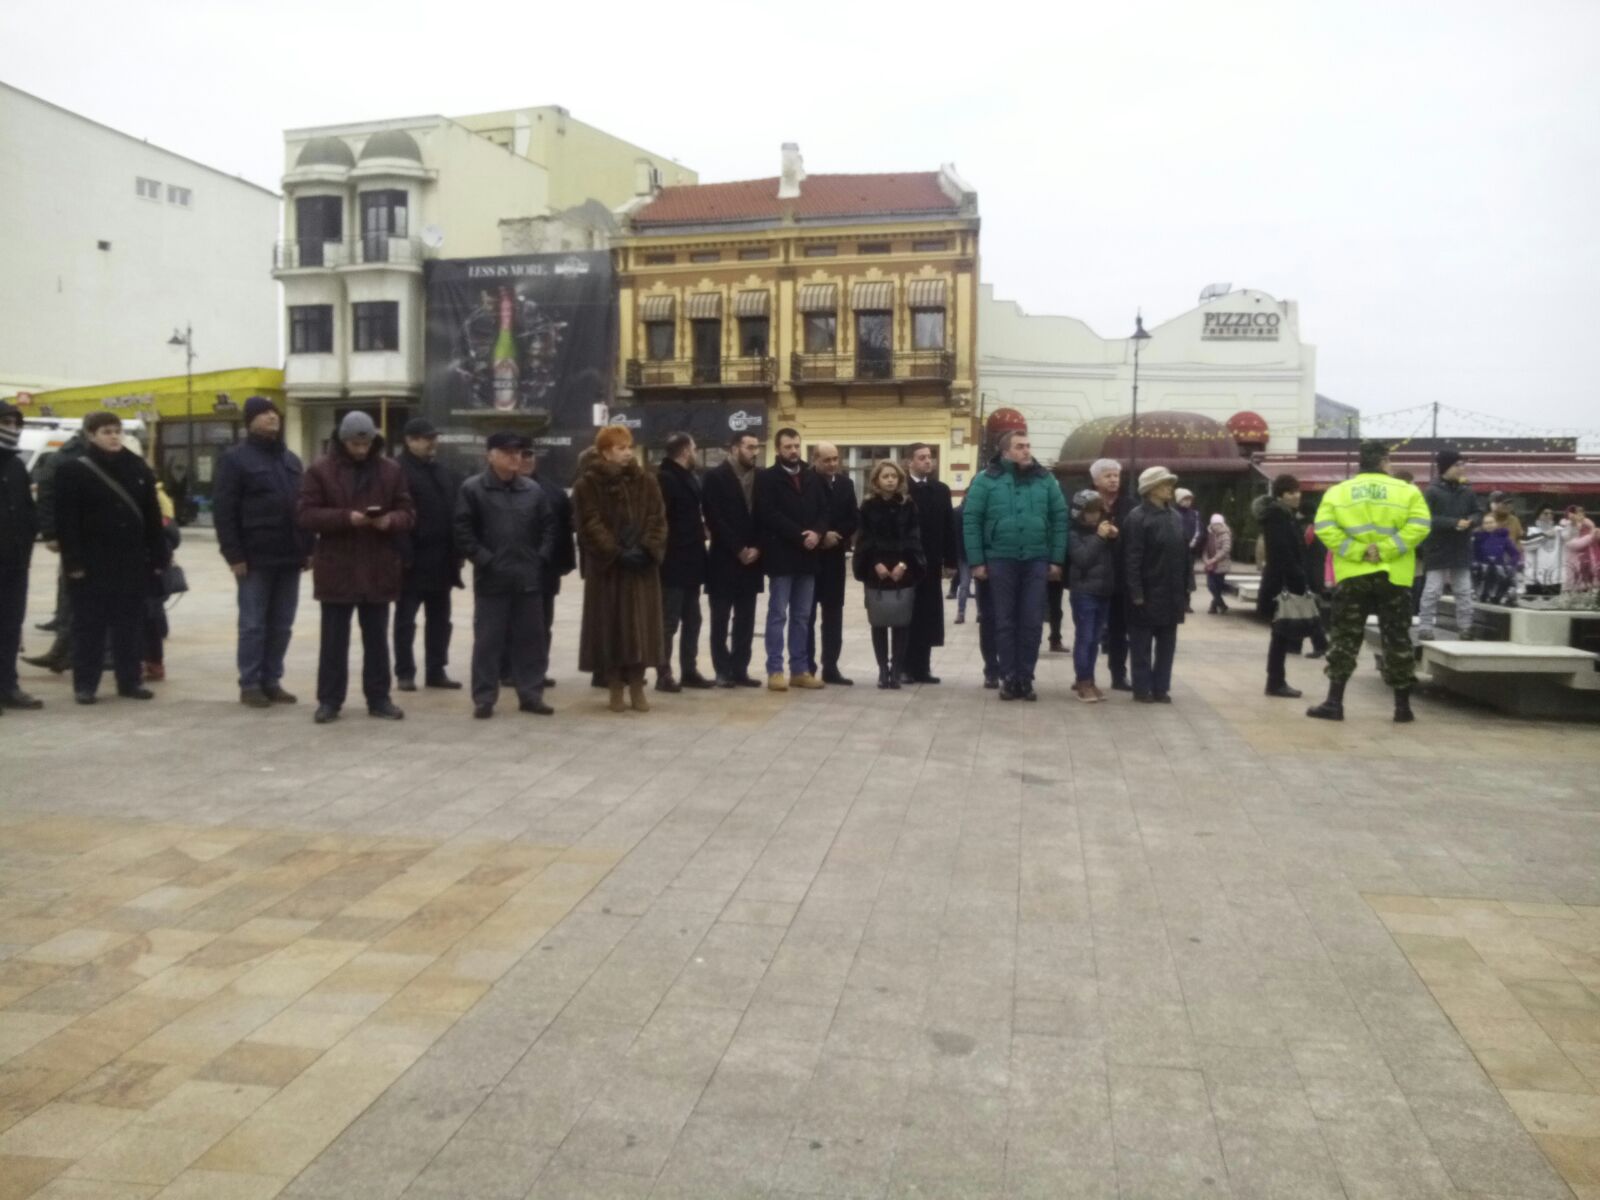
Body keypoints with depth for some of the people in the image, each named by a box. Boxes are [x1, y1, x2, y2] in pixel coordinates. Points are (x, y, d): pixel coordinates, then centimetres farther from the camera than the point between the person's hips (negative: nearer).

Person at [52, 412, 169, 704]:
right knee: (90, 625, 2)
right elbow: (67, 521, -8)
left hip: (133, 561, 4)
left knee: (130, 623, 9)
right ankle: (85, 684, 10)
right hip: (93, 562, -4)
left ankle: (130, 680, 17)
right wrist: (73, 561, -14)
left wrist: (158, 557, 4)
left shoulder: (138, 468, 9)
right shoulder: (74, 471, -4)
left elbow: (152, 517, 9)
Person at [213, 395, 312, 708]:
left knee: (281, 625, 9)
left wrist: (308, 548, 10)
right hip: (255, 558, -6)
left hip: (289, 557, 6)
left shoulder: (291, 459, 17)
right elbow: (223, 510, -9)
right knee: (253, 625, 1)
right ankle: (249, 684, 9)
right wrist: (234, 554, -15)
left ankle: (271, 681, 18)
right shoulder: (235, 459, -4)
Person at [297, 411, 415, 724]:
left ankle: (379, 699, 18)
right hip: (336, 568, -2)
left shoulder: (391, 470, 5)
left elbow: (407, 513, 6)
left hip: (378, 569, 2)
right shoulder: (320, 470, -2)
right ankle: (329, 700, 14)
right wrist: (346, 518, -21)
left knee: (377, 639, 10)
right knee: (334, 640, 6)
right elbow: (306, 515, -8)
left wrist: (391, 520, -17)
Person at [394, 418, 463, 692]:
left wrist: (456, 552, 9)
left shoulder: (444, 472, 15)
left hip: (441, 559, 7)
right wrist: (404, 554, -22)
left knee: (440, 619, 11)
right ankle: (405, 673, 9)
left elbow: (456, 513, 16)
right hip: (413, 561, -7)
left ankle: (436, 671, 19)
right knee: (406, 619, 3)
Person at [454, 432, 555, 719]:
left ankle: (531, 694, 18)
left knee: (531, 639, 8)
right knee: (488, 640, 2)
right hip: (491, 578, -3)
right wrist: (484, 560, -12)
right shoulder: (472, 489, -3)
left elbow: (548, 526, 14)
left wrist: (542, 558, 2)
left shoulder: (533, 490, 8)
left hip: (529, 578, 4)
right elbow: (462, 530, -7)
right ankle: (484, 698, 10)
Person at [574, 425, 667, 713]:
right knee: (611, 627, 2)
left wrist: (648, 548, -12)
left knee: (640, 626, 4)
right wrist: (616, 552, -18)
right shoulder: (588, 484, -3)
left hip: (642, 565, 3)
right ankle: (616, 691, 11)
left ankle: (637, 689, 14)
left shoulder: (646, 481, 8)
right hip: (607, 566, -3)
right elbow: (590, 524, -10)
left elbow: (657, 518, 3)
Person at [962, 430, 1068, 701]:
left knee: (1032, 623, 4)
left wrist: (1056, 559, 0)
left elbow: (1060, 519, 6)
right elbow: (971, 521, -4)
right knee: (1004, 622, 5)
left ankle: (1026, 678, 14)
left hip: (1036, 561, 2)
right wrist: (977, 561, -8)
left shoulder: (1045, 480, 5)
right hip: (1000, 560, -2)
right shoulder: (987, 480, -2)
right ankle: (1009, 678, 13)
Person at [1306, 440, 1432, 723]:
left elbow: (1324, 528, -9)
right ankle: (1402, 706, 13)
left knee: (1344, 639, 6)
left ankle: (1334, 703, 3)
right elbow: (1419, 527, -12)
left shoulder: (1337, 491, 4)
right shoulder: (1407, 491, 1)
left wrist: (1356, 552, -9)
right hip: (1393, 577, 0)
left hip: (1352, 576, 1)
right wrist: (1385, 550, -12)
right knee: (1397, 640, 8)